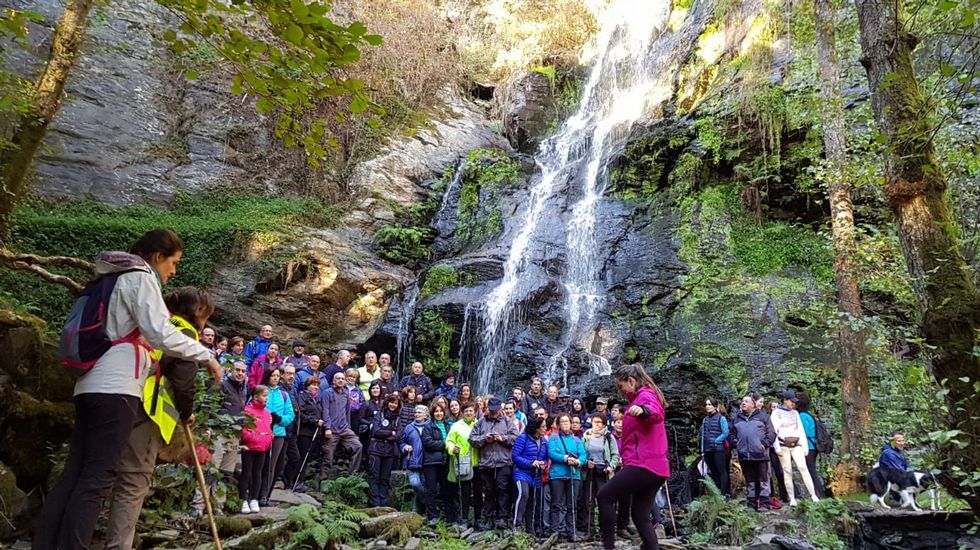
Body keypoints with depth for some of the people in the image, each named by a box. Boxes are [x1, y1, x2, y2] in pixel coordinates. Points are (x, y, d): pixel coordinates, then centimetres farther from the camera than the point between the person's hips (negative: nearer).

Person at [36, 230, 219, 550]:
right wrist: (206, 355, -10)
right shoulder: (141, 278, -3)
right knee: (98, 477, -10)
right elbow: (160, 333, -17)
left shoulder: (113, 279, 26)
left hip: (91, 385, 9)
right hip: (115, 387, -9)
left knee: (75, 472, 7)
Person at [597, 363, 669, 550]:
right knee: (640, 516, 11)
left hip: (644, 464, -11)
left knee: (604, 496, -8)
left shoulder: (645, 395, -7)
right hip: (656, 466, 11)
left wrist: (643, 410, -51)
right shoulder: (641, 397, 24)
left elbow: (656, 414, -31)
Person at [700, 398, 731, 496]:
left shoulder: (721, 418, -3)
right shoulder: (705, 419, 13)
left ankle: (724, 494, -4)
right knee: (713, 473, 11)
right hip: (708, 450, 6)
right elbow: (703, 435, 13)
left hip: (718, 449, -6)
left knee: (722, 472, -4)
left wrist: (715, 441, -13)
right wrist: (702, 450, 8)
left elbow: (725, 433, -8)